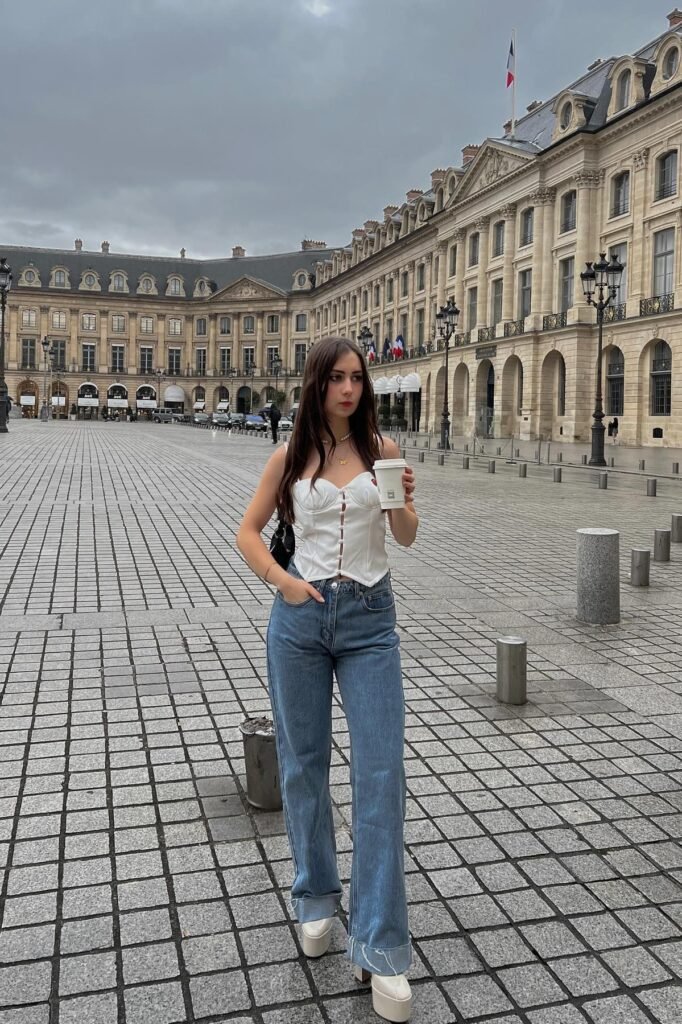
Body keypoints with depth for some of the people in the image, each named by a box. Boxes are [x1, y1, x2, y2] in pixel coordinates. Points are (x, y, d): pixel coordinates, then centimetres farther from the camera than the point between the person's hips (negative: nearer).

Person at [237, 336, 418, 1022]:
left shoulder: (382, 449, 3)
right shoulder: (290, 456, 2)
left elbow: (405, 537, 5)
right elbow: (248, 532, 8)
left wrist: (403, 501, -16)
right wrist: (281, 580, -9)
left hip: (370, 619, 0)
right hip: (300, 617, 1)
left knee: (381, 775, -5)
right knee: (303, 766, 11)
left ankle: (381, 950, 5)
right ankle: (316, 900, 33)